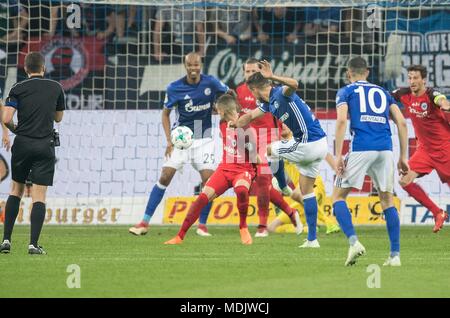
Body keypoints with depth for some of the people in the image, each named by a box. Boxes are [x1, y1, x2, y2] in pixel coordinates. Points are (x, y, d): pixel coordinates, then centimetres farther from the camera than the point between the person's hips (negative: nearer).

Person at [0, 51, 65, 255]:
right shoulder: (56, 88, 5)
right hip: (45, 145, -1)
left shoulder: (18, 89, 0)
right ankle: (33, 243, -11)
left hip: (22, 144, 1)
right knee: (39, 196, -2)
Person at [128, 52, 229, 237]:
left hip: (204, 140, 0)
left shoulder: (211, 83, -8)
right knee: (165, 178, -8)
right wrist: (169, 141, -5)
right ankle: (145, 223, -4)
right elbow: (165, 113, 3)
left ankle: (202, 226, 1)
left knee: (208, 180, -12)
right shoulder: (174, 88, -8)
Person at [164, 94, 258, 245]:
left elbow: (255, 159, -15)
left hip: (243, 169, -5)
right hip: (225, 168, 5)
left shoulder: (247, 128, -15)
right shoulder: (223, 124, 2)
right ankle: (180, 236, -6)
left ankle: (243, 227, -16)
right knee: (203, 197, -12)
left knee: (241, 189, -40)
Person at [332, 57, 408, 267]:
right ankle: (395, 255, 7)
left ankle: (353, 242, -12)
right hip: (385, 149, 3)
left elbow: (342, 121, -4)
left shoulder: (346, 92, 13)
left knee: (338, 196, 9)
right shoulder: (382, 92, 24)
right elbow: (401, 123, 14)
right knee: (387, 200, 15)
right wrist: (403, 157, 17)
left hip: (361, 149, -3)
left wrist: (338, 155, -6)